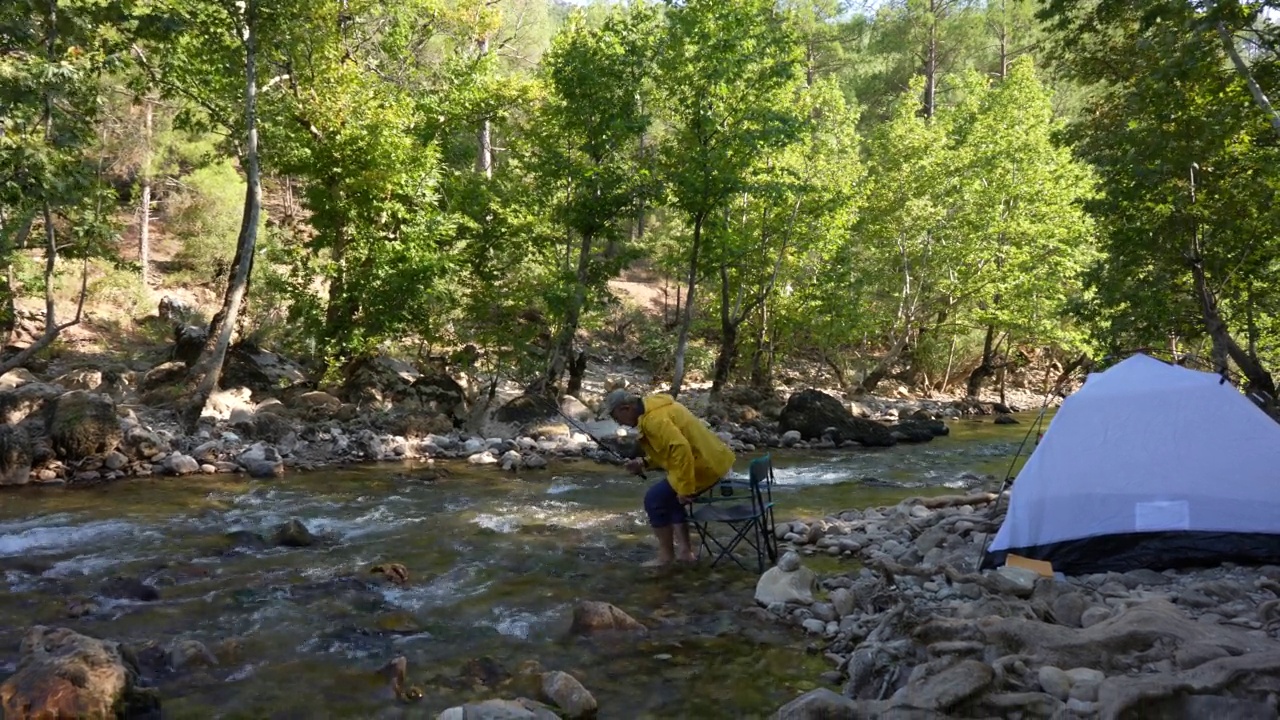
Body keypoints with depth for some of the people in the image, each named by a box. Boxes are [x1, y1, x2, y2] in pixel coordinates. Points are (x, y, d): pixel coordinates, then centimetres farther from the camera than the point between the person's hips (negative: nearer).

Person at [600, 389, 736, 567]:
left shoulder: (654, 418, -21)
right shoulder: (653, 410, 12)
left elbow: (680, 448, -31)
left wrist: (684, 488, -27)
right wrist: (645, 462, 11)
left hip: (705, 465, -11)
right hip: (710, 459, 11)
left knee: (655, 499, -5)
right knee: (669, 496, 25)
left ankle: (666, 555, 7)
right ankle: (684, 550, 23)